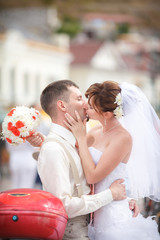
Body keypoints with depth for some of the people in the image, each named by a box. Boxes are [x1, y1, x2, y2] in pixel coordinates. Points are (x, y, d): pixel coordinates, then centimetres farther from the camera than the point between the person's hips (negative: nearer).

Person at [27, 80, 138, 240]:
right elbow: (63, 206, -24)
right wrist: (110, 194, -15)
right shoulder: (53, 150, -18)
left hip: (85, 225, 8)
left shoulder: (73, 142, 12)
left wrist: (123, 198, 2)